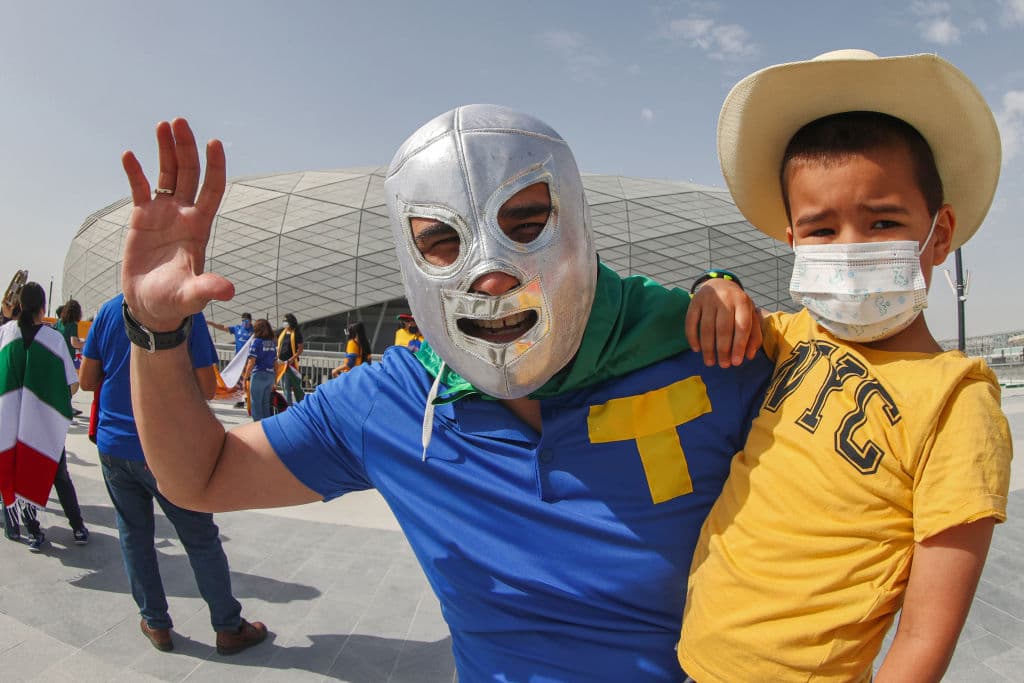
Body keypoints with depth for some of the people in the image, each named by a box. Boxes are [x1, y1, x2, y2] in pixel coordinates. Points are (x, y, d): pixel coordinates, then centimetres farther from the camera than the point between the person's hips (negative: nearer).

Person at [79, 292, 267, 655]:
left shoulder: (109, 309, 1)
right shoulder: (187, 312, -12)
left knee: (133, 533, 17)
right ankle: (229, 628, 18)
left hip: (113, 444, 5)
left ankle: (155, 624, 28)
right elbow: (207, 389, -12)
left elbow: (87, 380, 5)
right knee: (201, 539, 6)